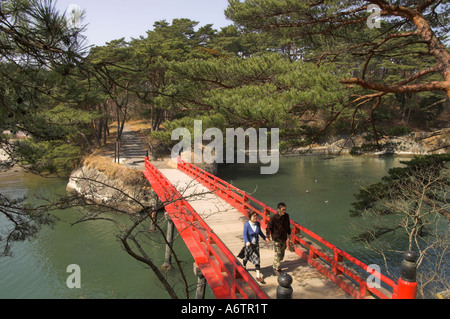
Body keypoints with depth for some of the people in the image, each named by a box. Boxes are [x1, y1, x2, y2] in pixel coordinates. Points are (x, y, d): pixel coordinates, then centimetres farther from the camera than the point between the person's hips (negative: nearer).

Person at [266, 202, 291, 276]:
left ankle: (277, 266, 37)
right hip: (277, 239, -6)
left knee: (282, 254, 17)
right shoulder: (273, 218, -20)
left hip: (284, 238, 6)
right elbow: (268, 228, -15)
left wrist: (289, 234, 18)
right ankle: (276, 268, 18)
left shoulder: (286, 216, -4)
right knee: (277, 254, -1)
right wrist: (268, 236, -26)